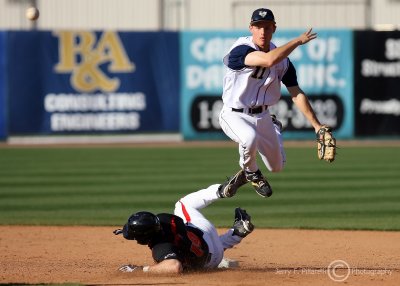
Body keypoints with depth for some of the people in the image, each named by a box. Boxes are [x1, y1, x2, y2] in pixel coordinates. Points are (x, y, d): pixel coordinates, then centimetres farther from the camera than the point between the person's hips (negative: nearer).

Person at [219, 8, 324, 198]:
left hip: (262, 116, 6)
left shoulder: (283, 61, -4)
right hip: (235, 116, -6)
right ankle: (251, 173, -4)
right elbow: (269, 60, -40)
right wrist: (298, 41, -30)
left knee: (277, 166, 11)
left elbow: (297, 94, -1)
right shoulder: (240, 50, -23)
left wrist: (317, 126, -7)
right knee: (250, 138, -38)